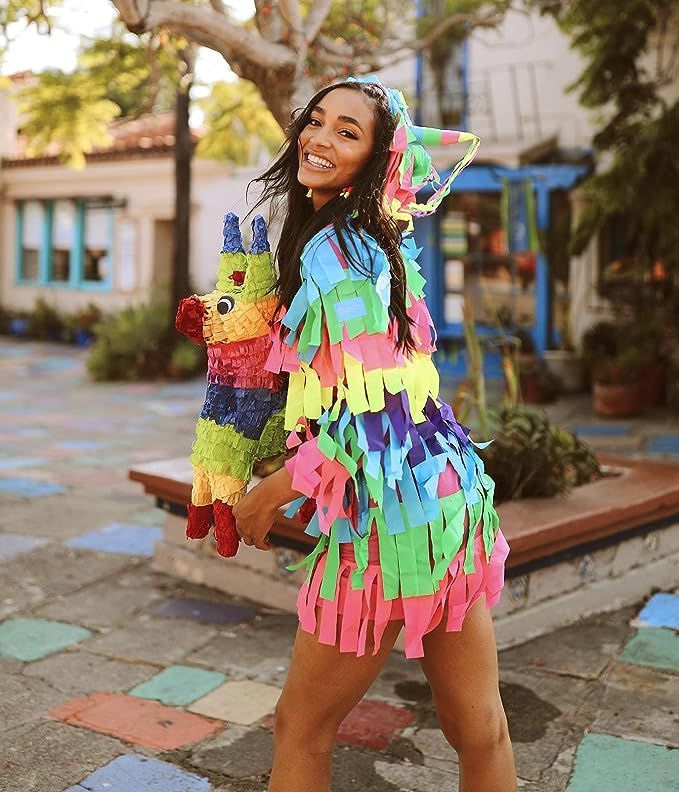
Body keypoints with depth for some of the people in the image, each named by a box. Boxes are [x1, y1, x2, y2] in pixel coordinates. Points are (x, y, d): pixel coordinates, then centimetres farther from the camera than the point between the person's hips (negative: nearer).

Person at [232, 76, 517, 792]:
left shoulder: (332, 249, -14)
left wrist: (271, 493, -7)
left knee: (300, 731, 11)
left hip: (392, 506, -9)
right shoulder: (386, 229, 10)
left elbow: (370, 412, -19)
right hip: (446, 488, 9)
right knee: (478, 730, 18)